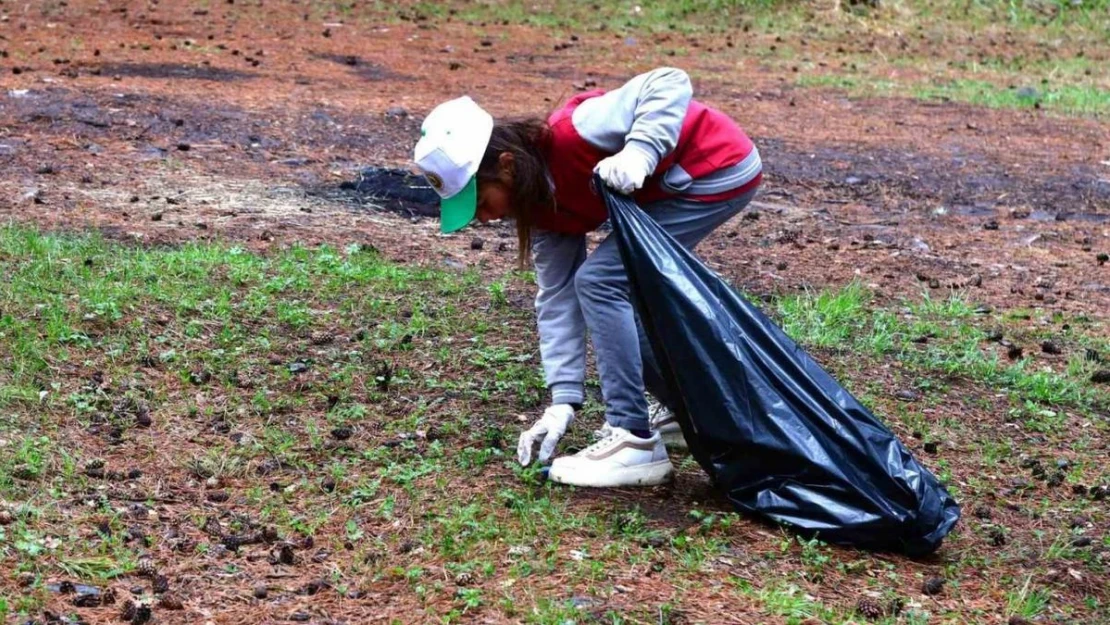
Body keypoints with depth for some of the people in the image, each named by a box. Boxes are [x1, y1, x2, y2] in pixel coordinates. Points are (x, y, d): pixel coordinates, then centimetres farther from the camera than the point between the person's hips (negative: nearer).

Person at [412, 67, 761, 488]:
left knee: (601, 281, -15)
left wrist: (638, 152, -43)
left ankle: (635, 442, -12)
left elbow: (670, 83, -29)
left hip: (720, 172, -9)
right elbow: (557, 299, 0)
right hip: (672, 186, 9)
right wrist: (563, 400, -5)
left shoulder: (571, 135, -28)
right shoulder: (540, 201, -2)